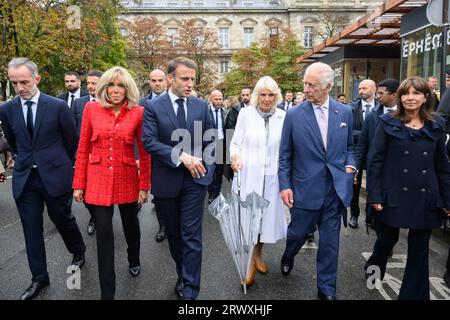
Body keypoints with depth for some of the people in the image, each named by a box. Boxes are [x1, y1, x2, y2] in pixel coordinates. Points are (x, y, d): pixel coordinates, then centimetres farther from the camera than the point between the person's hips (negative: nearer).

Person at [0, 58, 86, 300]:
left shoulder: (57, 106, -9)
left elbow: (72, 139, 3)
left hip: (54, 174, -3)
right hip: (24, 177, 3)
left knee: (63, 218, 11)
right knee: (31, 229, 8)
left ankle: (79, 252, 40)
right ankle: (39, 278, 22)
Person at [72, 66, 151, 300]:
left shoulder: (138, 112, -5)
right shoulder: (91, 108, -2)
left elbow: (144, 152, -2)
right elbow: (83, 149, 1)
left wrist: (144, 185, -3)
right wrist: (79, 183, 0)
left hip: (127, 180, 0)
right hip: (98, 180, 0)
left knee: (130, 224, 19)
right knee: (103, 233, 2)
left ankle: (134, 260, 50)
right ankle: (107, 291, 18)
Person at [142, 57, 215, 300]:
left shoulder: (202, 105, 3)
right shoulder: (152, 106, -4)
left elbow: (210, 140, 10)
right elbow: (149, 142, -15)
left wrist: (207, 166, -1)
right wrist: (181, 157, -24)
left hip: (195, 179, 0)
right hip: (167, 180, 0)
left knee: (191, 235, -2)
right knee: (173, 234, 16)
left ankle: (189, 290, 9)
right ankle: (183, 274, 38)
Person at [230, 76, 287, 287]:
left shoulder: (283, 116, 1)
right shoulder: (246, 113, -2)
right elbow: (236, 142, -1)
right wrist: (235, 157, -21)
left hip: (271, 176, 2)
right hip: (248, 174, -2)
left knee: (267, 214, 13)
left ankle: (258, 253, 37)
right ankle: (249, 261, 19)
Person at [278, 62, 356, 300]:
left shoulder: (345, 112, 2)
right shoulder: (294, 115, -5)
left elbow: (349, 146, 15)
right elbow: (285, 155, -1)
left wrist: (349, 165, -3)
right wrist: (285, 185, -5)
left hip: (336, 189, 2)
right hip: (305, 189, -1)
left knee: (330, 242, 10)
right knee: (298, 232, 14)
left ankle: (326, 288, 28)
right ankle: (288, 258, 49)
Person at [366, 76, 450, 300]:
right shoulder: (388, 123, -3)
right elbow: (376, 160, -5)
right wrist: (375, 196, -11)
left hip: (425, 198, 2)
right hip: (394, 195, -2)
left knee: (419, 249, 9)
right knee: (387, 239, 12)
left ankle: (414, 294, 26)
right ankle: (373, 269, 43)